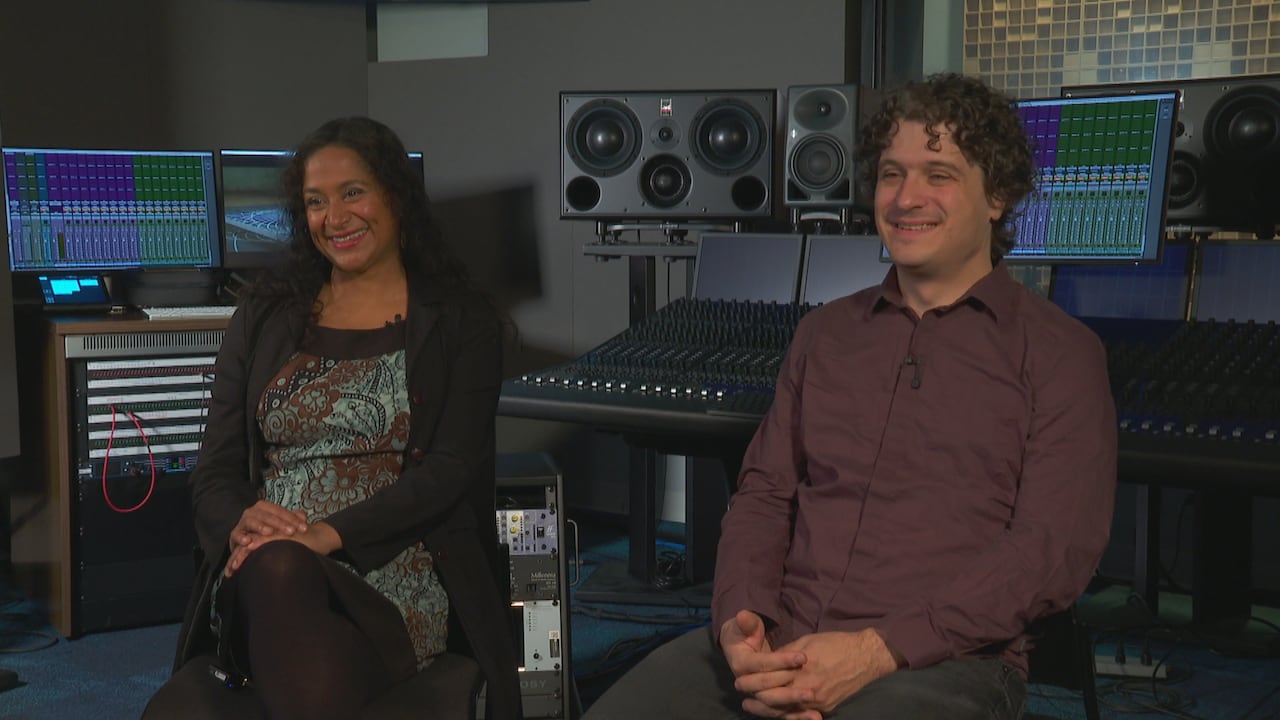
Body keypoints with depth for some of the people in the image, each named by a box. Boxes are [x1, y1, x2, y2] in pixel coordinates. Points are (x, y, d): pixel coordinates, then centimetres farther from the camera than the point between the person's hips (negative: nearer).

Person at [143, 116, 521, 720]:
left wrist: (330, 533, -18)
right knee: (276, 567, -38)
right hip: (257, 580, 3)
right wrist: (242, 523, -12)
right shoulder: (265, 316, 19)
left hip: (397, 585, -2)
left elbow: (451, 467, -3)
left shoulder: (461, 322, 10)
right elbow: (215, 469, 14)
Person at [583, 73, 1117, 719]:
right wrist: (742, 621, -5)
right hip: (778, 645, 4)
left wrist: (877, 652, -15)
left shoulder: (1058, 352, 3)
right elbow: (763, 494, 16)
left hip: (942, 661, -4)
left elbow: (1054, 547, -6)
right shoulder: (824, 334, 19)